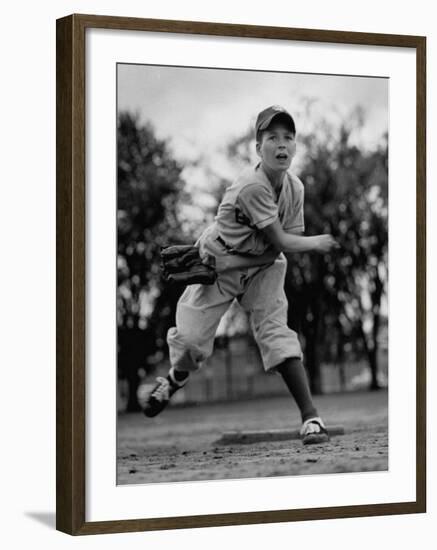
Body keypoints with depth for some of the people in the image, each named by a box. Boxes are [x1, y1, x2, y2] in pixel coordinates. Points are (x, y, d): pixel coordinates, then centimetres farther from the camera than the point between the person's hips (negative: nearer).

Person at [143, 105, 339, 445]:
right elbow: (282, 242, -24)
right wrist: (318, 243, -9)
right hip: (217, 263, -4)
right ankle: (176, 378, 30)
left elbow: (275, 252, -6)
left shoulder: (295, 187, -8)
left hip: (262, 266, 4)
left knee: (276, 330, -13)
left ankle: (310, 417, -17)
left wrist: (230, 263, -16)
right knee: (191, 338, -7)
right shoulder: (252, 187, -28)